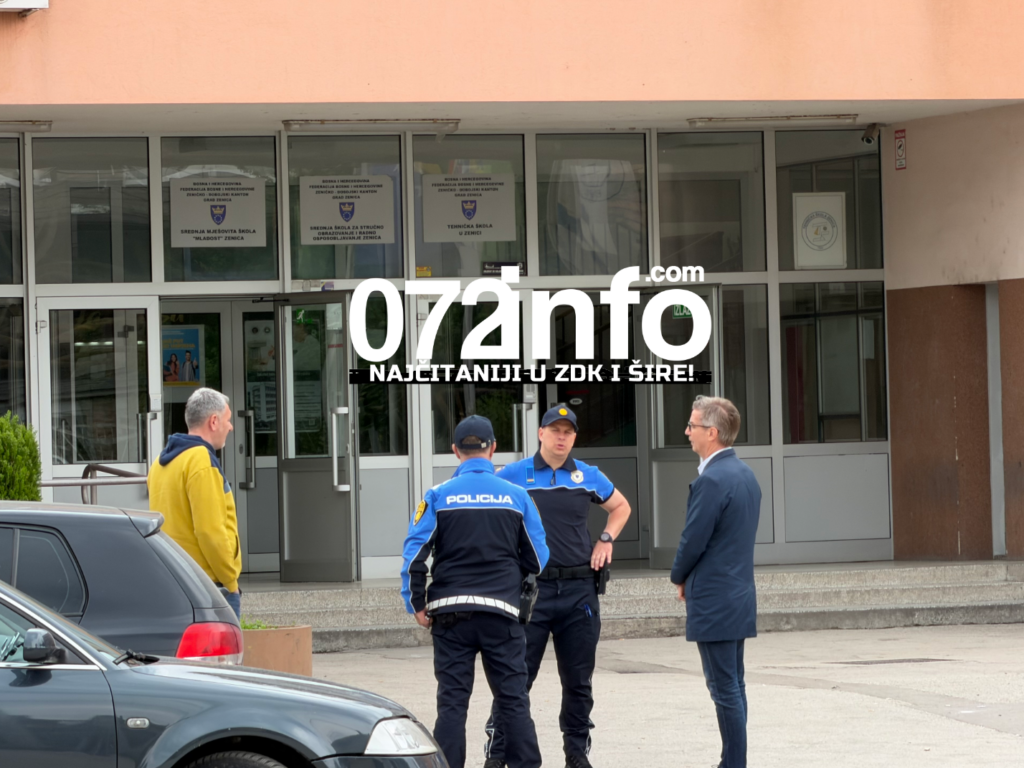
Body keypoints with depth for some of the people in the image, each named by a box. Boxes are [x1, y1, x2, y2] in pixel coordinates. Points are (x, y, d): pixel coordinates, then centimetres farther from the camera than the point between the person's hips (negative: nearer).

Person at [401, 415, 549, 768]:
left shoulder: (438, 496, -2)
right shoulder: (516, 496, 2)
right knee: (513, 699, 6)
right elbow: (538, 558, 8)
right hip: (502, 612, 1)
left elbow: (414, 554, -5)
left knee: (452, 701, 3)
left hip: (451, 611, -1)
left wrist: (416, 604, 4)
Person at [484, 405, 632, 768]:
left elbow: (620, 506, 25)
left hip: (579, 589, 3)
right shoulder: (513, 476, 0)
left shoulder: (588, 476, 9)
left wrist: (606, 540, 11)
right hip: (531, 589, -3)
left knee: (578, 679, 8)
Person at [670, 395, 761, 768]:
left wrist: (679, 578, 3)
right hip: (740, 596, 10)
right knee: (732, 684, 14)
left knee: (724, 688, -5)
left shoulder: (711, 481, -19)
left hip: (713, 601, -10)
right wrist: (688, 577, 14)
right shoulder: (745, 474, 10)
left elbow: (693, 540, -17)